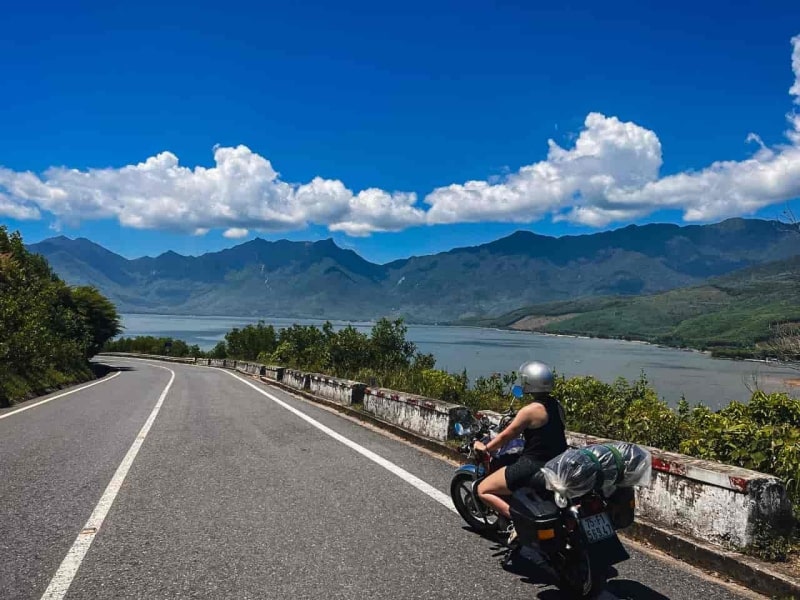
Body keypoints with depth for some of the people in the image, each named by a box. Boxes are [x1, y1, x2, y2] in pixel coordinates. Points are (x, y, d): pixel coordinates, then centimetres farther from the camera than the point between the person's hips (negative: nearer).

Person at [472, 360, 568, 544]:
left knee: (483, 490, 2)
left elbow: (507, 436, -9)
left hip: (533, 466, -8)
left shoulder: (531, 410, -18)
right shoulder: (556, 406, 4)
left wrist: (485, 448, 7)